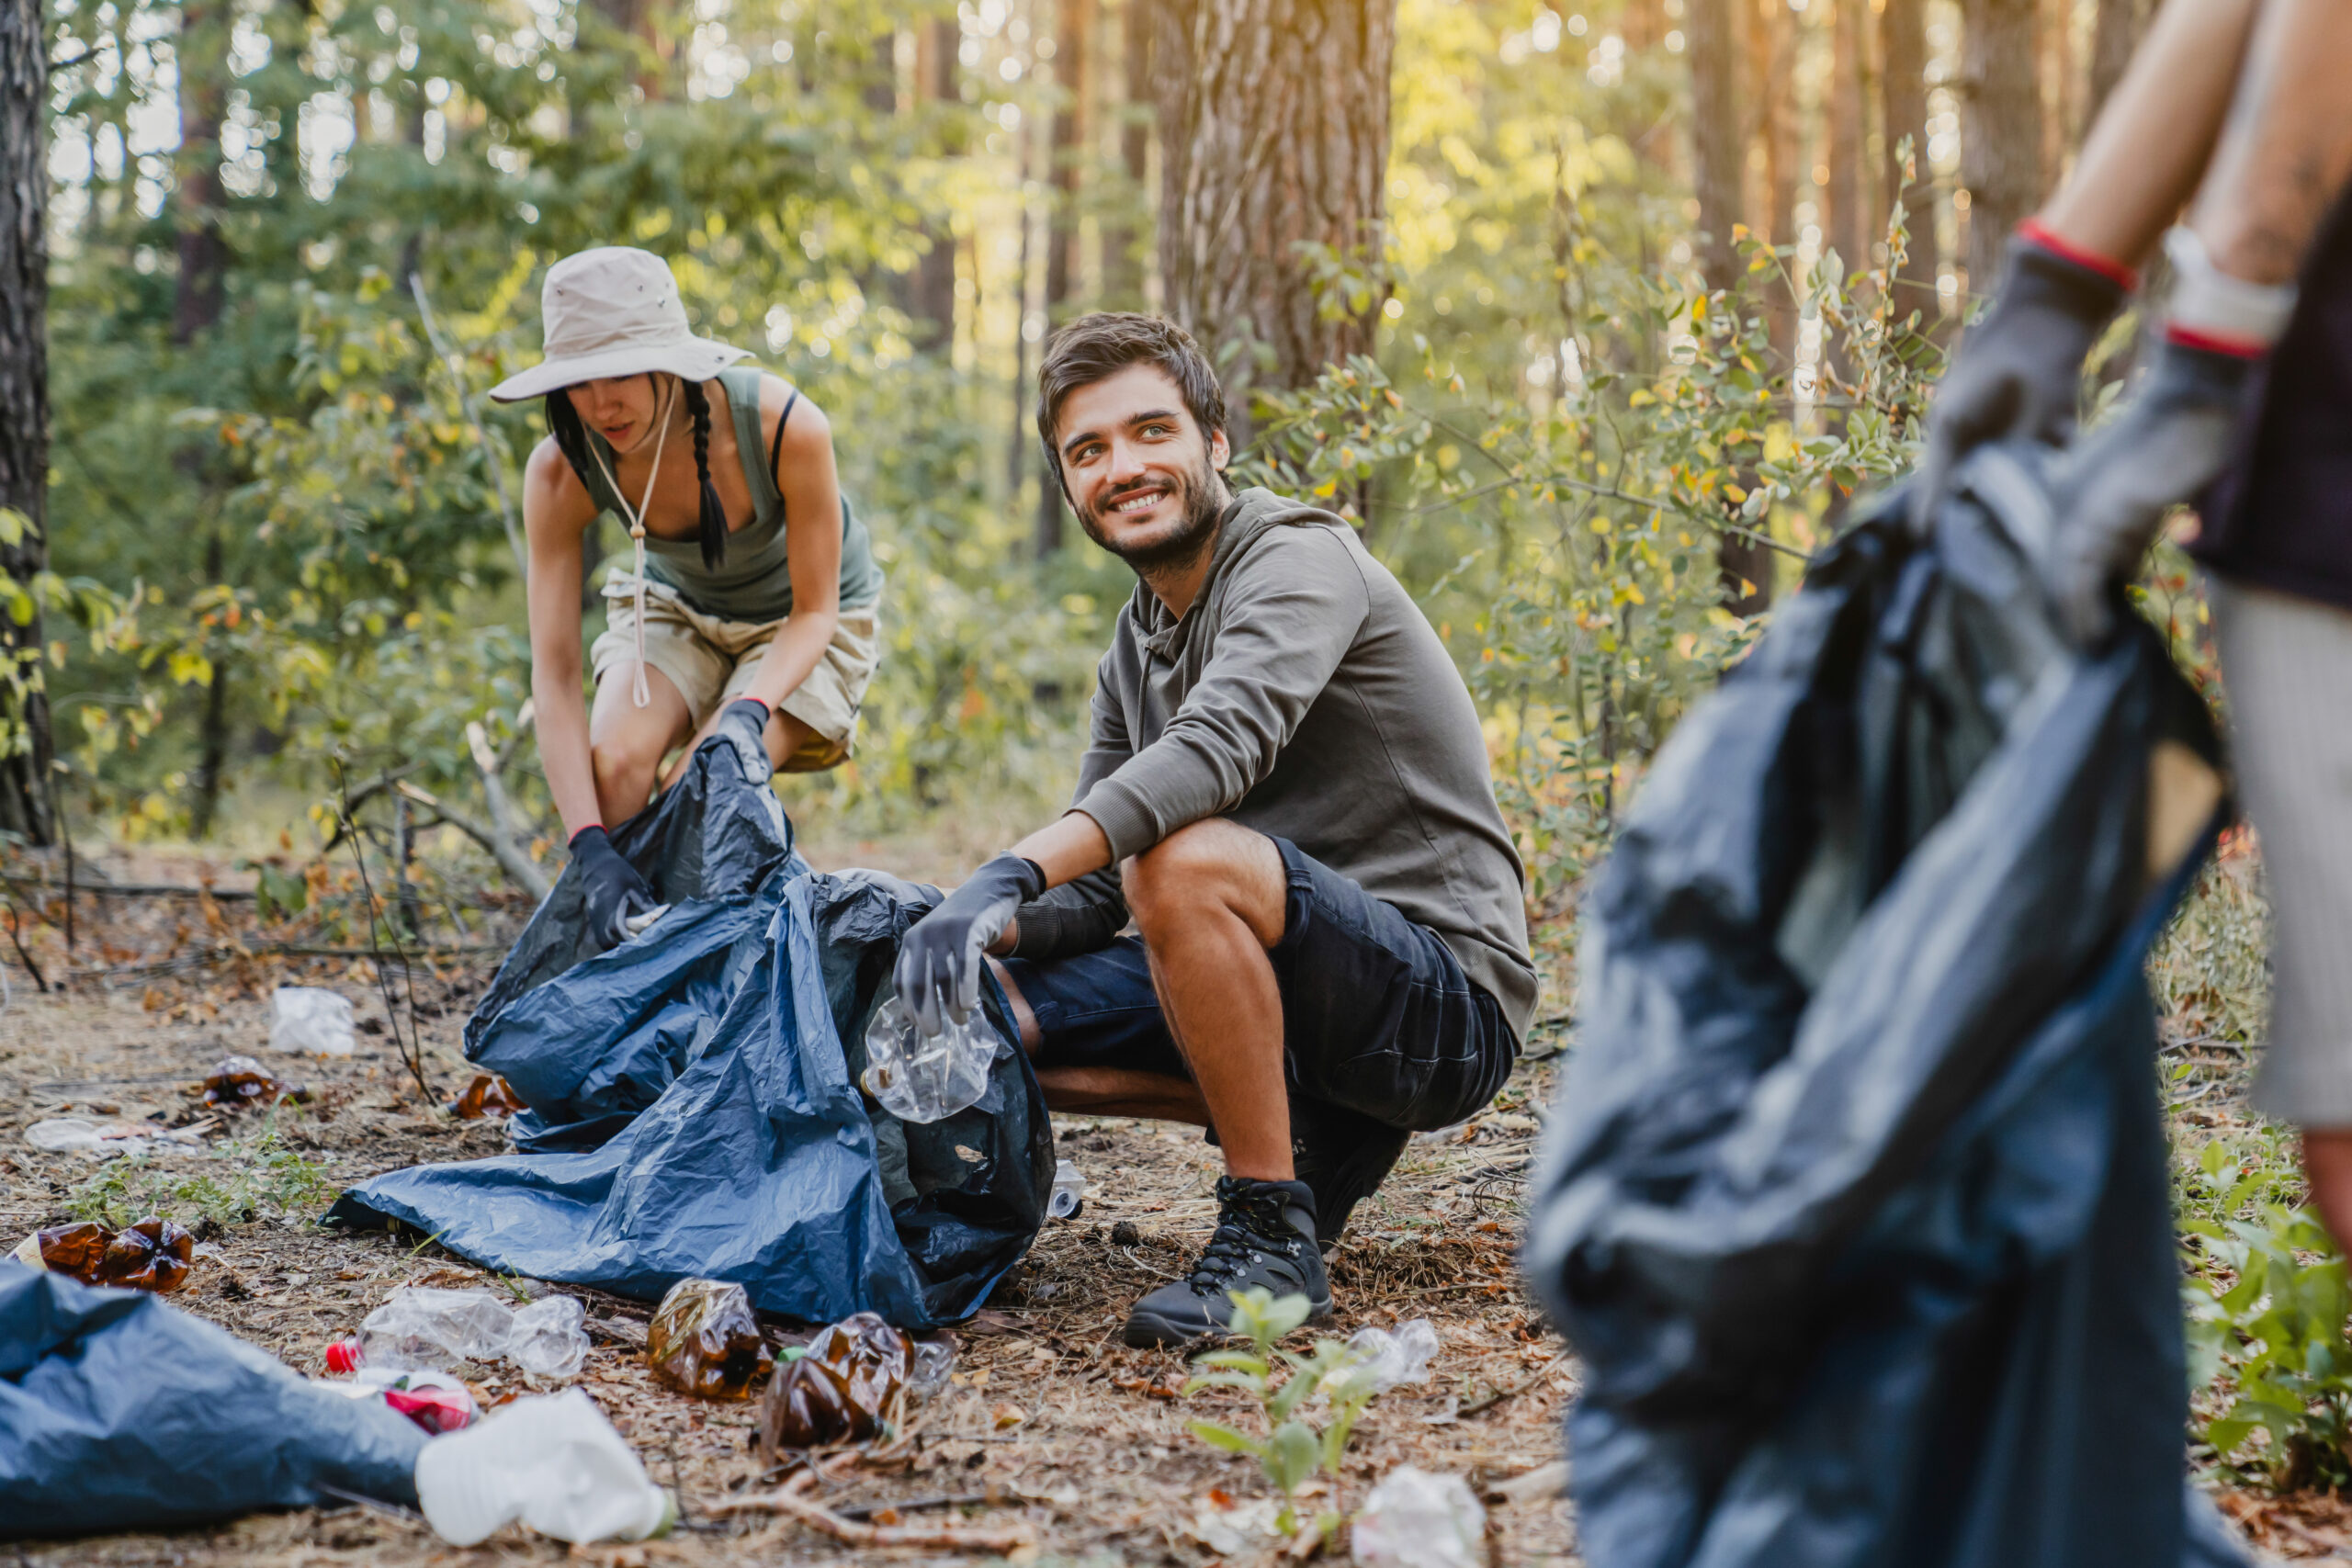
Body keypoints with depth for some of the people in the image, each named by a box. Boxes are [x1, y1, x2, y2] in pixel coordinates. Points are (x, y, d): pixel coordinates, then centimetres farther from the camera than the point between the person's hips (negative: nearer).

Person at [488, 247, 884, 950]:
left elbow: (814, 612, -20)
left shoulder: (786, 429, -35)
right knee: (613, 762, -27)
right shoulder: (561, 471, -27)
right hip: (676, 606, 2)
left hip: (799, 622, -2)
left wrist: (750, 711, -40)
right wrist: (591, 850, -40)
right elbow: (555, 671, -29)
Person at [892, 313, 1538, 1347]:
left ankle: (1271, 1236, -21)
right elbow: (1091, 894, 12)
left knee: (1188, 859, -35)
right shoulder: (1136, 646, 14)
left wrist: (1009, 874, -42)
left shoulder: (1298, 559, -11)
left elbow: (1219, 746, -32)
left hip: (1446, 1001, -8)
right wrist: (977, 922, -10)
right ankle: (1316, 1127, 8)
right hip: (1316, 992, 9)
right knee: (983, 1010, 1)